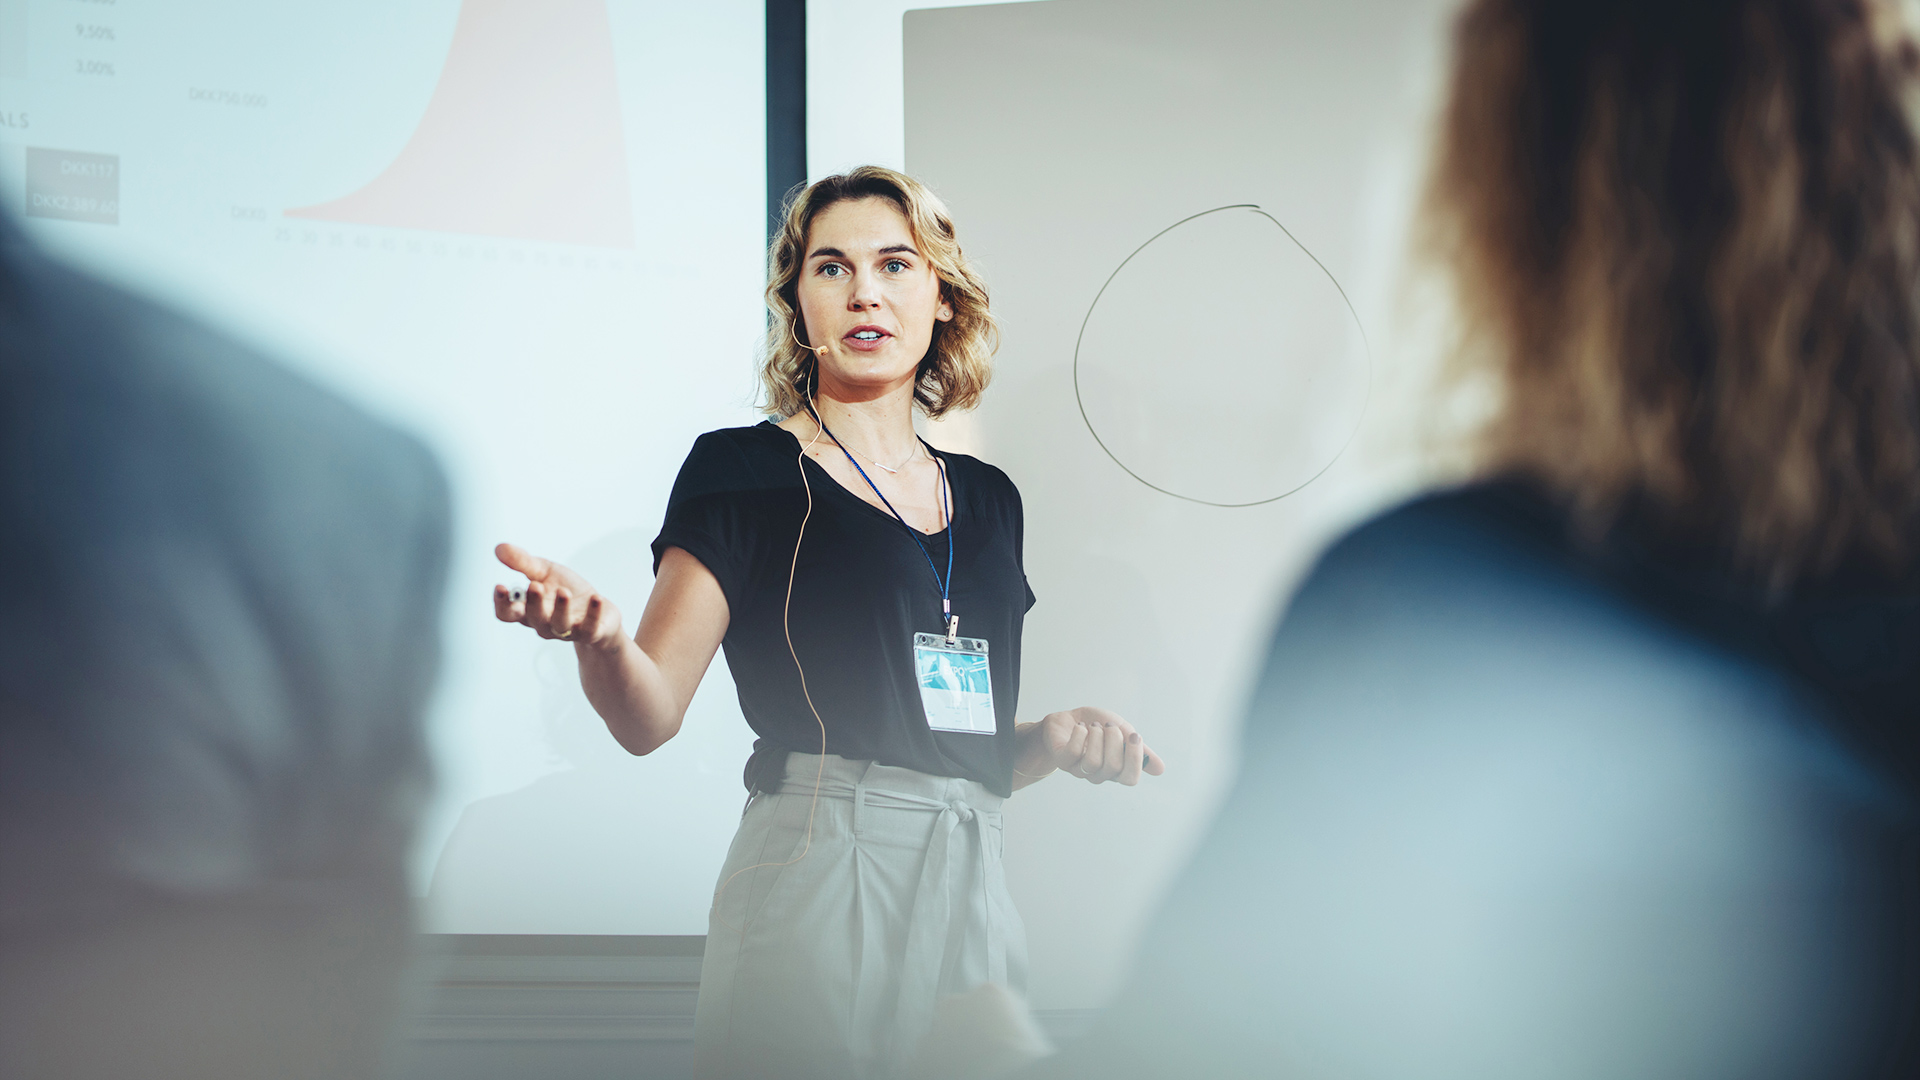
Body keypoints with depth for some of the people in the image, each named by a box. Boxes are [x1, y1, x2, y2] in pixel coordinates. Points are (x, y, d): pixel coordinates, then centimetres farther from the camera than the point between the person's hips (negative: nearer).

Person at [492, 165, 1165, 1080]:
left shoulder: (986, 498, 16)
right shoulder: (746, 471, 0)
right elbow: (649, 717, -7)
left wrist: (1055, 740, 1)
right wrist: (596, 635, -28)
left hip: (972, 886, 5)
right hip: (822, 875, -5)